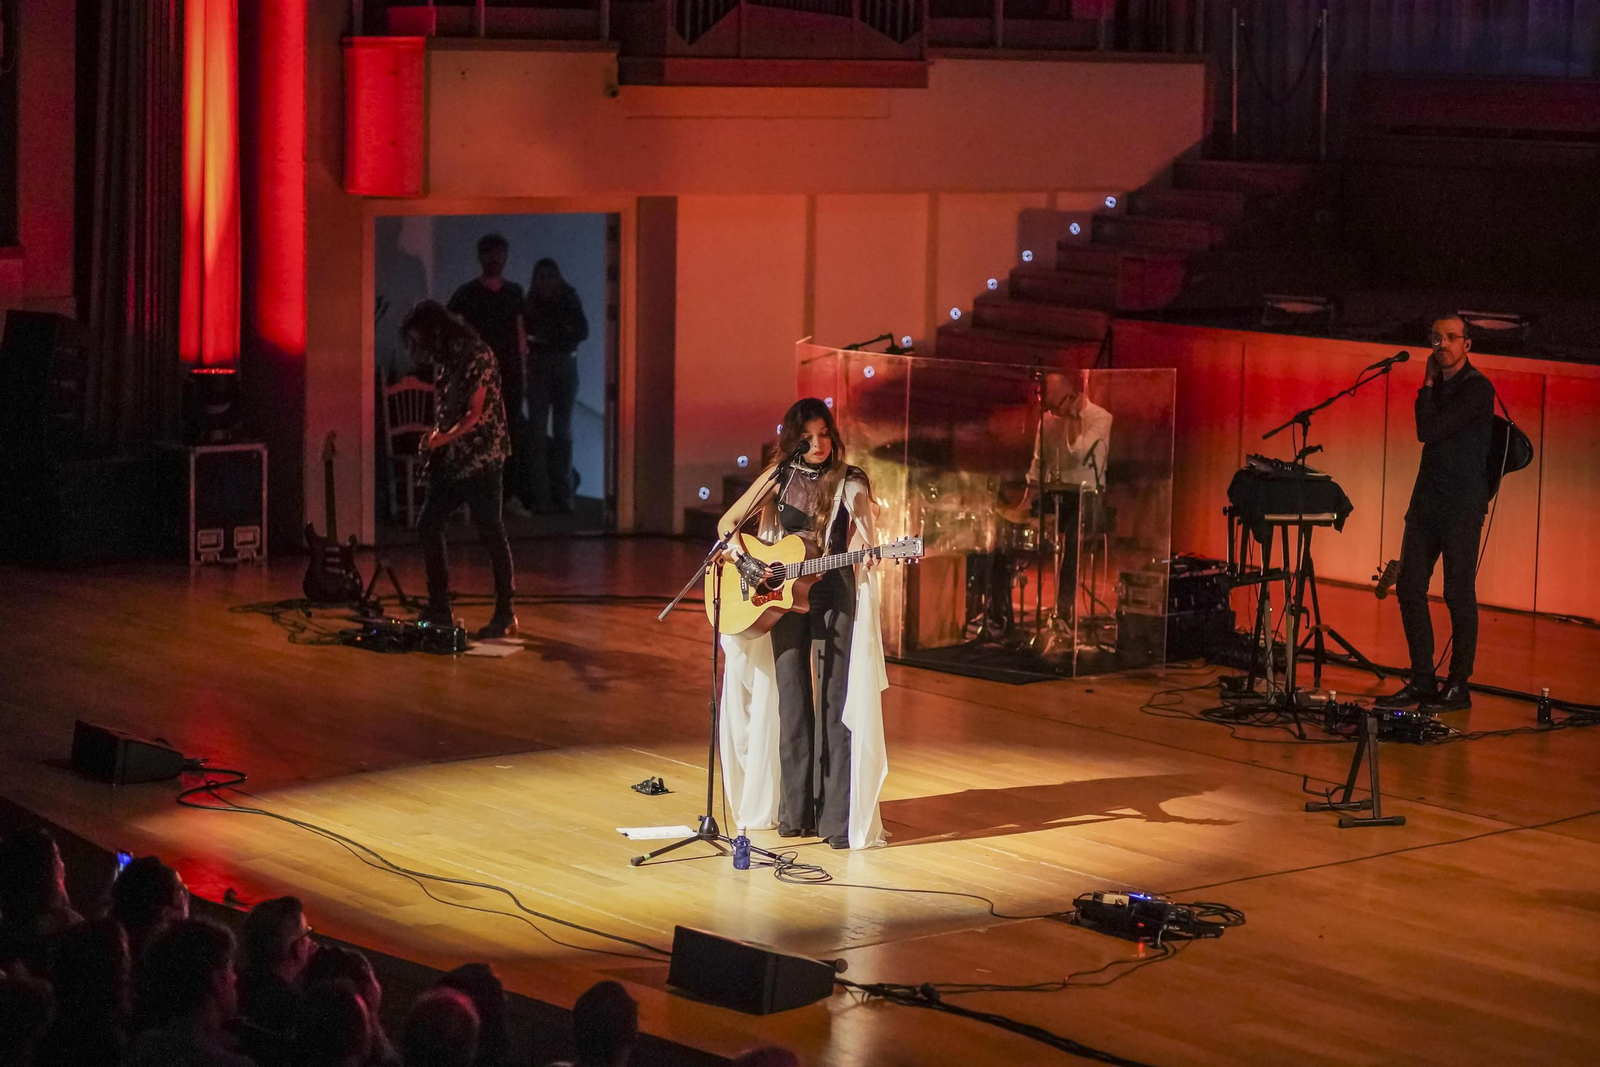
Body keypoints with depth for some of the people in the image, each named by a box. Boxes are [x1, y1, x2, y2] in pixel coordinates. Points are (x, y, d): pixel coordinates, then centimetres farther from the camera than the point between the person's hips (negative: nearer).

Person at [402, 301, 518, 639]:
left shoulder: (476, 357, -15)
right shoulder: (445, 360, 10)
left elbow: (476, 415, -17)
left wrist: (442, 439, -14)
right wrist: (434, 438, 0)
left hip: (481, 460, -9)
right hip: (451, 460, 9)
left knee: (491, 534, -2)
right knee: (428, 527, 8)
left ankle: (505, 615, 6)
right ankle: (439, 609, 16)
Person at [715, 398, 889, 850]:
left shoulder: (850, 484, -1)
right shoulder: (779, 479, 6)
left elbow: (864, 542, -9)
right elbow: (726, 525, 8)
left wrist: (865, 551, -33)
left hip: (836, 597, -3)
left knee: (836, 703, -6)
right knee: (792, 702, 5)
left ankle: (838, 817, -6)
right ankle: (795, 810, 12)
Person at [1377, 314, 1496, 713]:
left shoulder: (1477, 389, -10)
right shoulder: (1440, 385, 15)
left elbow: (1429, 431, -16)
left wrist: (1428, 386, -7)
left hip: (1462, 504, -8)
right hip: (1427, 500, 8)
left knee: (1458, 593, -4)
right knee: (1409, 588, 4)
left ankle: (1459, 687, 2)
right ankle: (1422, 682, 12)